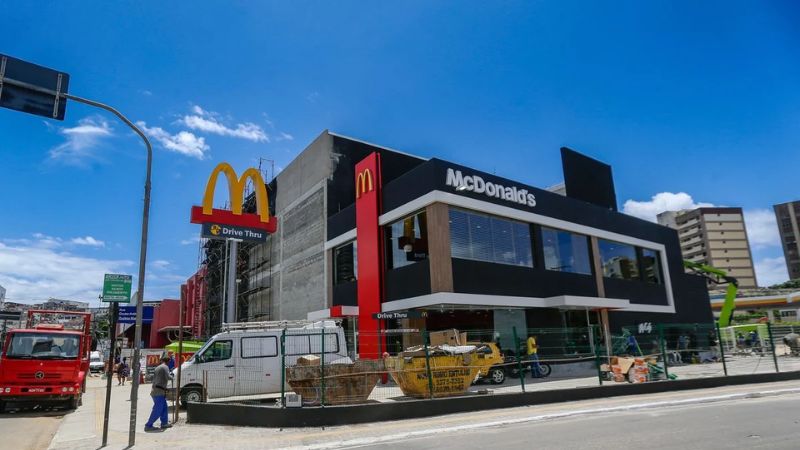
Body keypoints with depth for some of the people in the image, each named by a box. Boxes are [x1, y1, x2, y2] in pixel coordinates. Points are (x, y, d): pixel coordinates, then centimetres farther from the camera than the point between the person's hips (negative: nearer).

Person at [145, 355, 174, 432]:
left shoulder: (157, 368, 17)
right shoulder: (165, 367, -8)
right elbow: (168, 377, -18)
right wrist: (171, 376, 2)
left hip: (154, 390, 9)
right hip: (160, 391, -9)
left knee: (164, 407, 18)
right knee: (157, 410, -5)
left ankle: (164, 423, 23)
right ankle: (148, 425, -3)